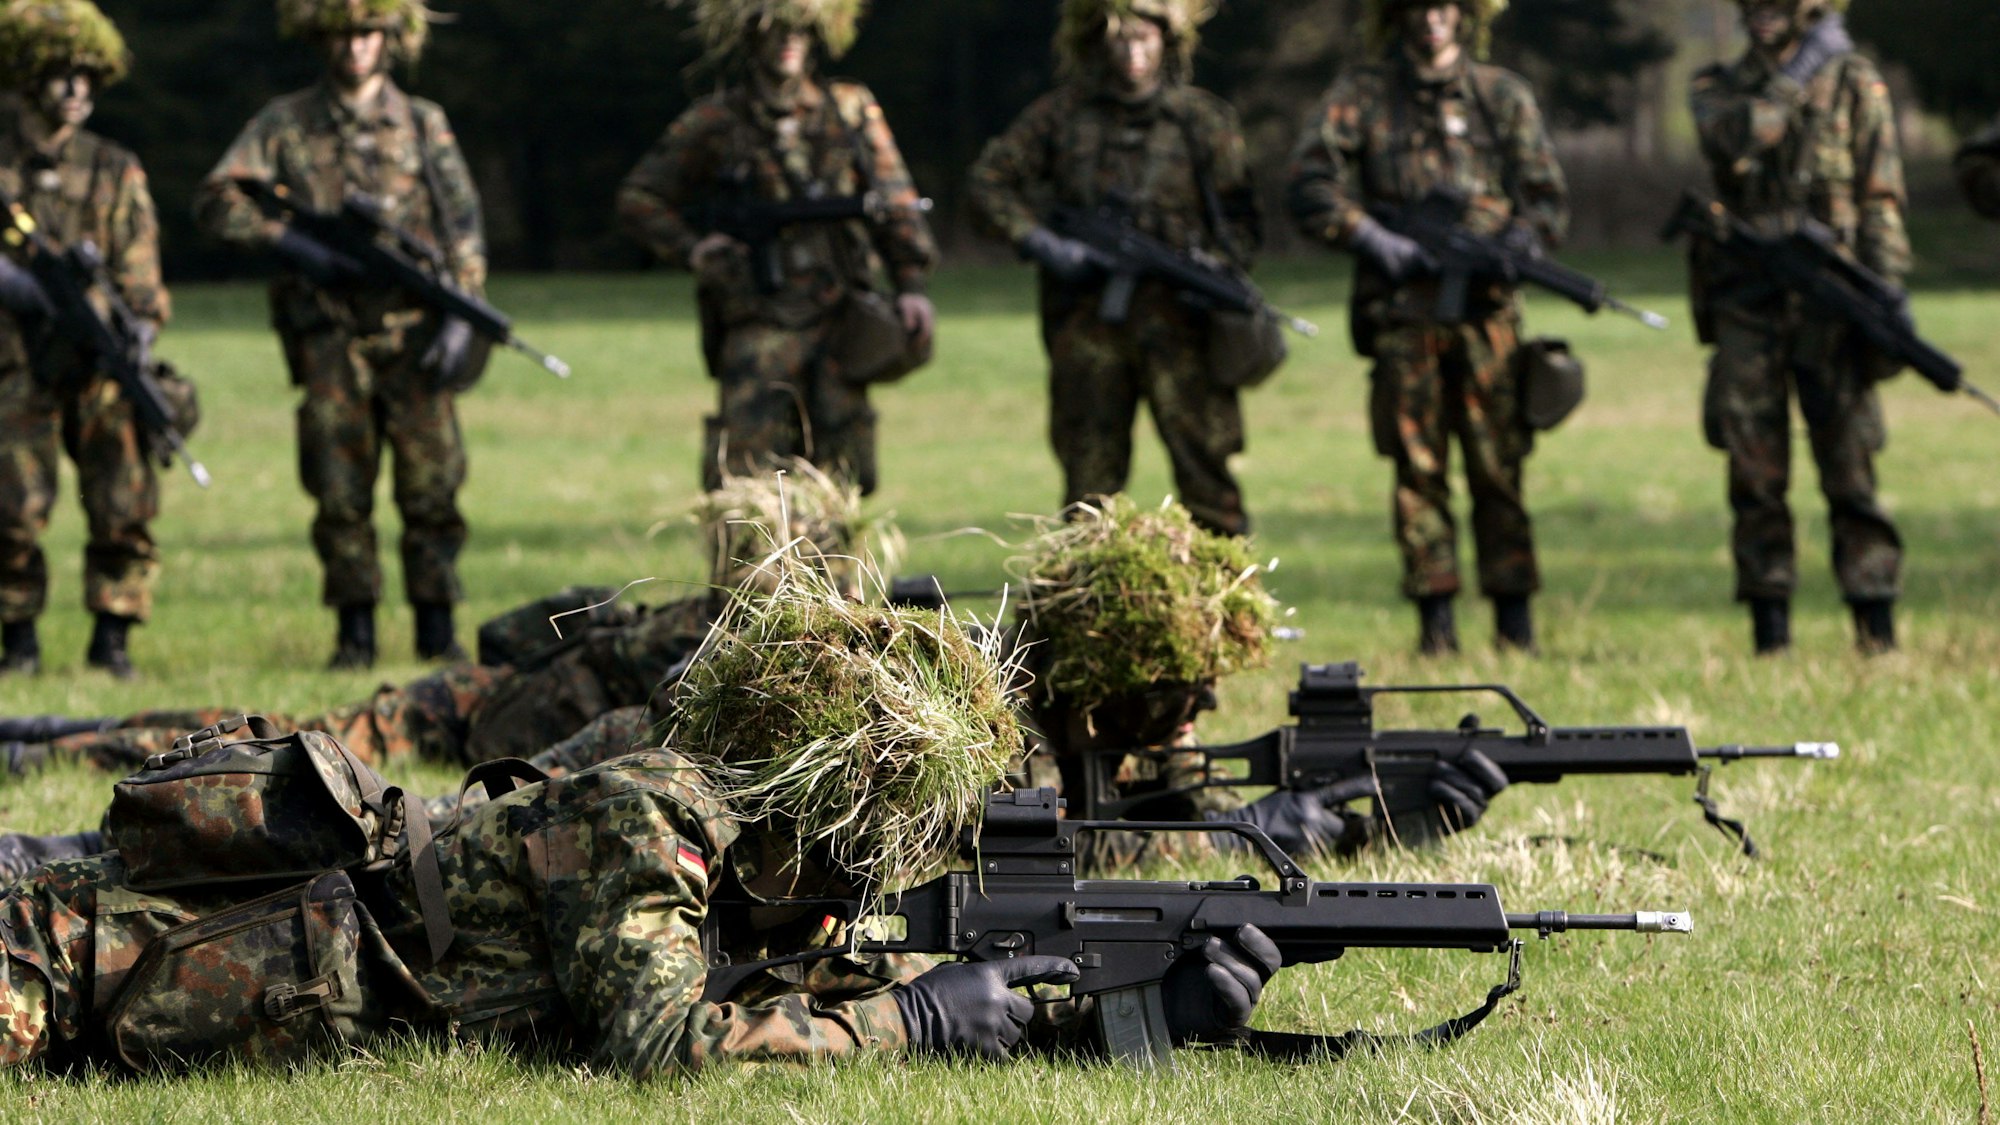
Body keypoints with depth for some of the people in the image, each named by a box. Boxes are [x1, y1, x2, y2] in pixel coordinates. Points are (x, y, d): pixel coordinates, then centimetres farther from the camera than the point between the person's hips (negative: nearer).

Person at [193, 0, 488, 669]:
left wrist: (461, 316, -5)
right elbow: (216, 201, 0)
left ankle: (437, 631, 3)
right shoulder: (286, 125, 8)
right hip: (330, 335, 0)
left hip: (414, 333, 0)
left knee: (432, 487, -4)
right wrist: (291, 241, -13)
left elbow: (462, 228, 7)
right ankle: (355, 633, 4)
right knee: (341, 492, -2)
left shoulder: (424, 126, 9)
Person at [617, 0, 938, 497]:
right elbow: (639, 199, 9)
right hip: (760, 322, -2)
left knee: (840, 471, 2)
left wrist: (911, 283, 4)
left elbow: (894, 200, 13)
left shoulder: (851, 111, 10)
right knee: (746, 471, -11)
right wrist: (692, 249, -6)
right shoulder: (715, 124, 2)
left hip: (839, 322, 2)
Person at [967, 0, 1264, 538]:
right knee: (1089, 475, 5)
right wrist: (1041, 244, -6)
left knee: (1204, 465, -6)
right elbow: (989, 182, 9)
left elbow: (1241, 219, 8)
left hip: (1175, 317, -1)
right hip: (1088, 325, 1)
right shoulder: (1064, 113, 7)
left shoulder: (1204, 119, 6)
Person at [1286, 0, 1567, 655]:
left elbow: (1547, 202, 9)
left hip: (1485, 307, 0)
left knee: (1497, 466, -2)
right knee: (1418, 469, -1)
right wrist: (1375, 241, -12)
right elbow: (1312, 188, 0)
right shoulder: (1361, 97, 8)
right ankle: (1435, 618, 2)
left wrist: (1510, 250, -11)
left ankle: (1515, 622, 2)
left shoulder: (1503, 98, 11)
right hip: (1402, 311, 0)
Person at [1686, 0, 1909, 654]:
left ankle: (1877, 624, -4)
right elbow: (1736, 134, -10)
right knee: (1756, 476, 1)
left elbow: (1881, 201, 0)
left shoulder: (1855, 85, 5)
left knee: (1849, 468, -6)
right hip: (1745, 301, 3)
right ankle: (1769, 630, 5)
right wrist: (1801, 73, -9)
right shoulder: (1721, 87, 13)